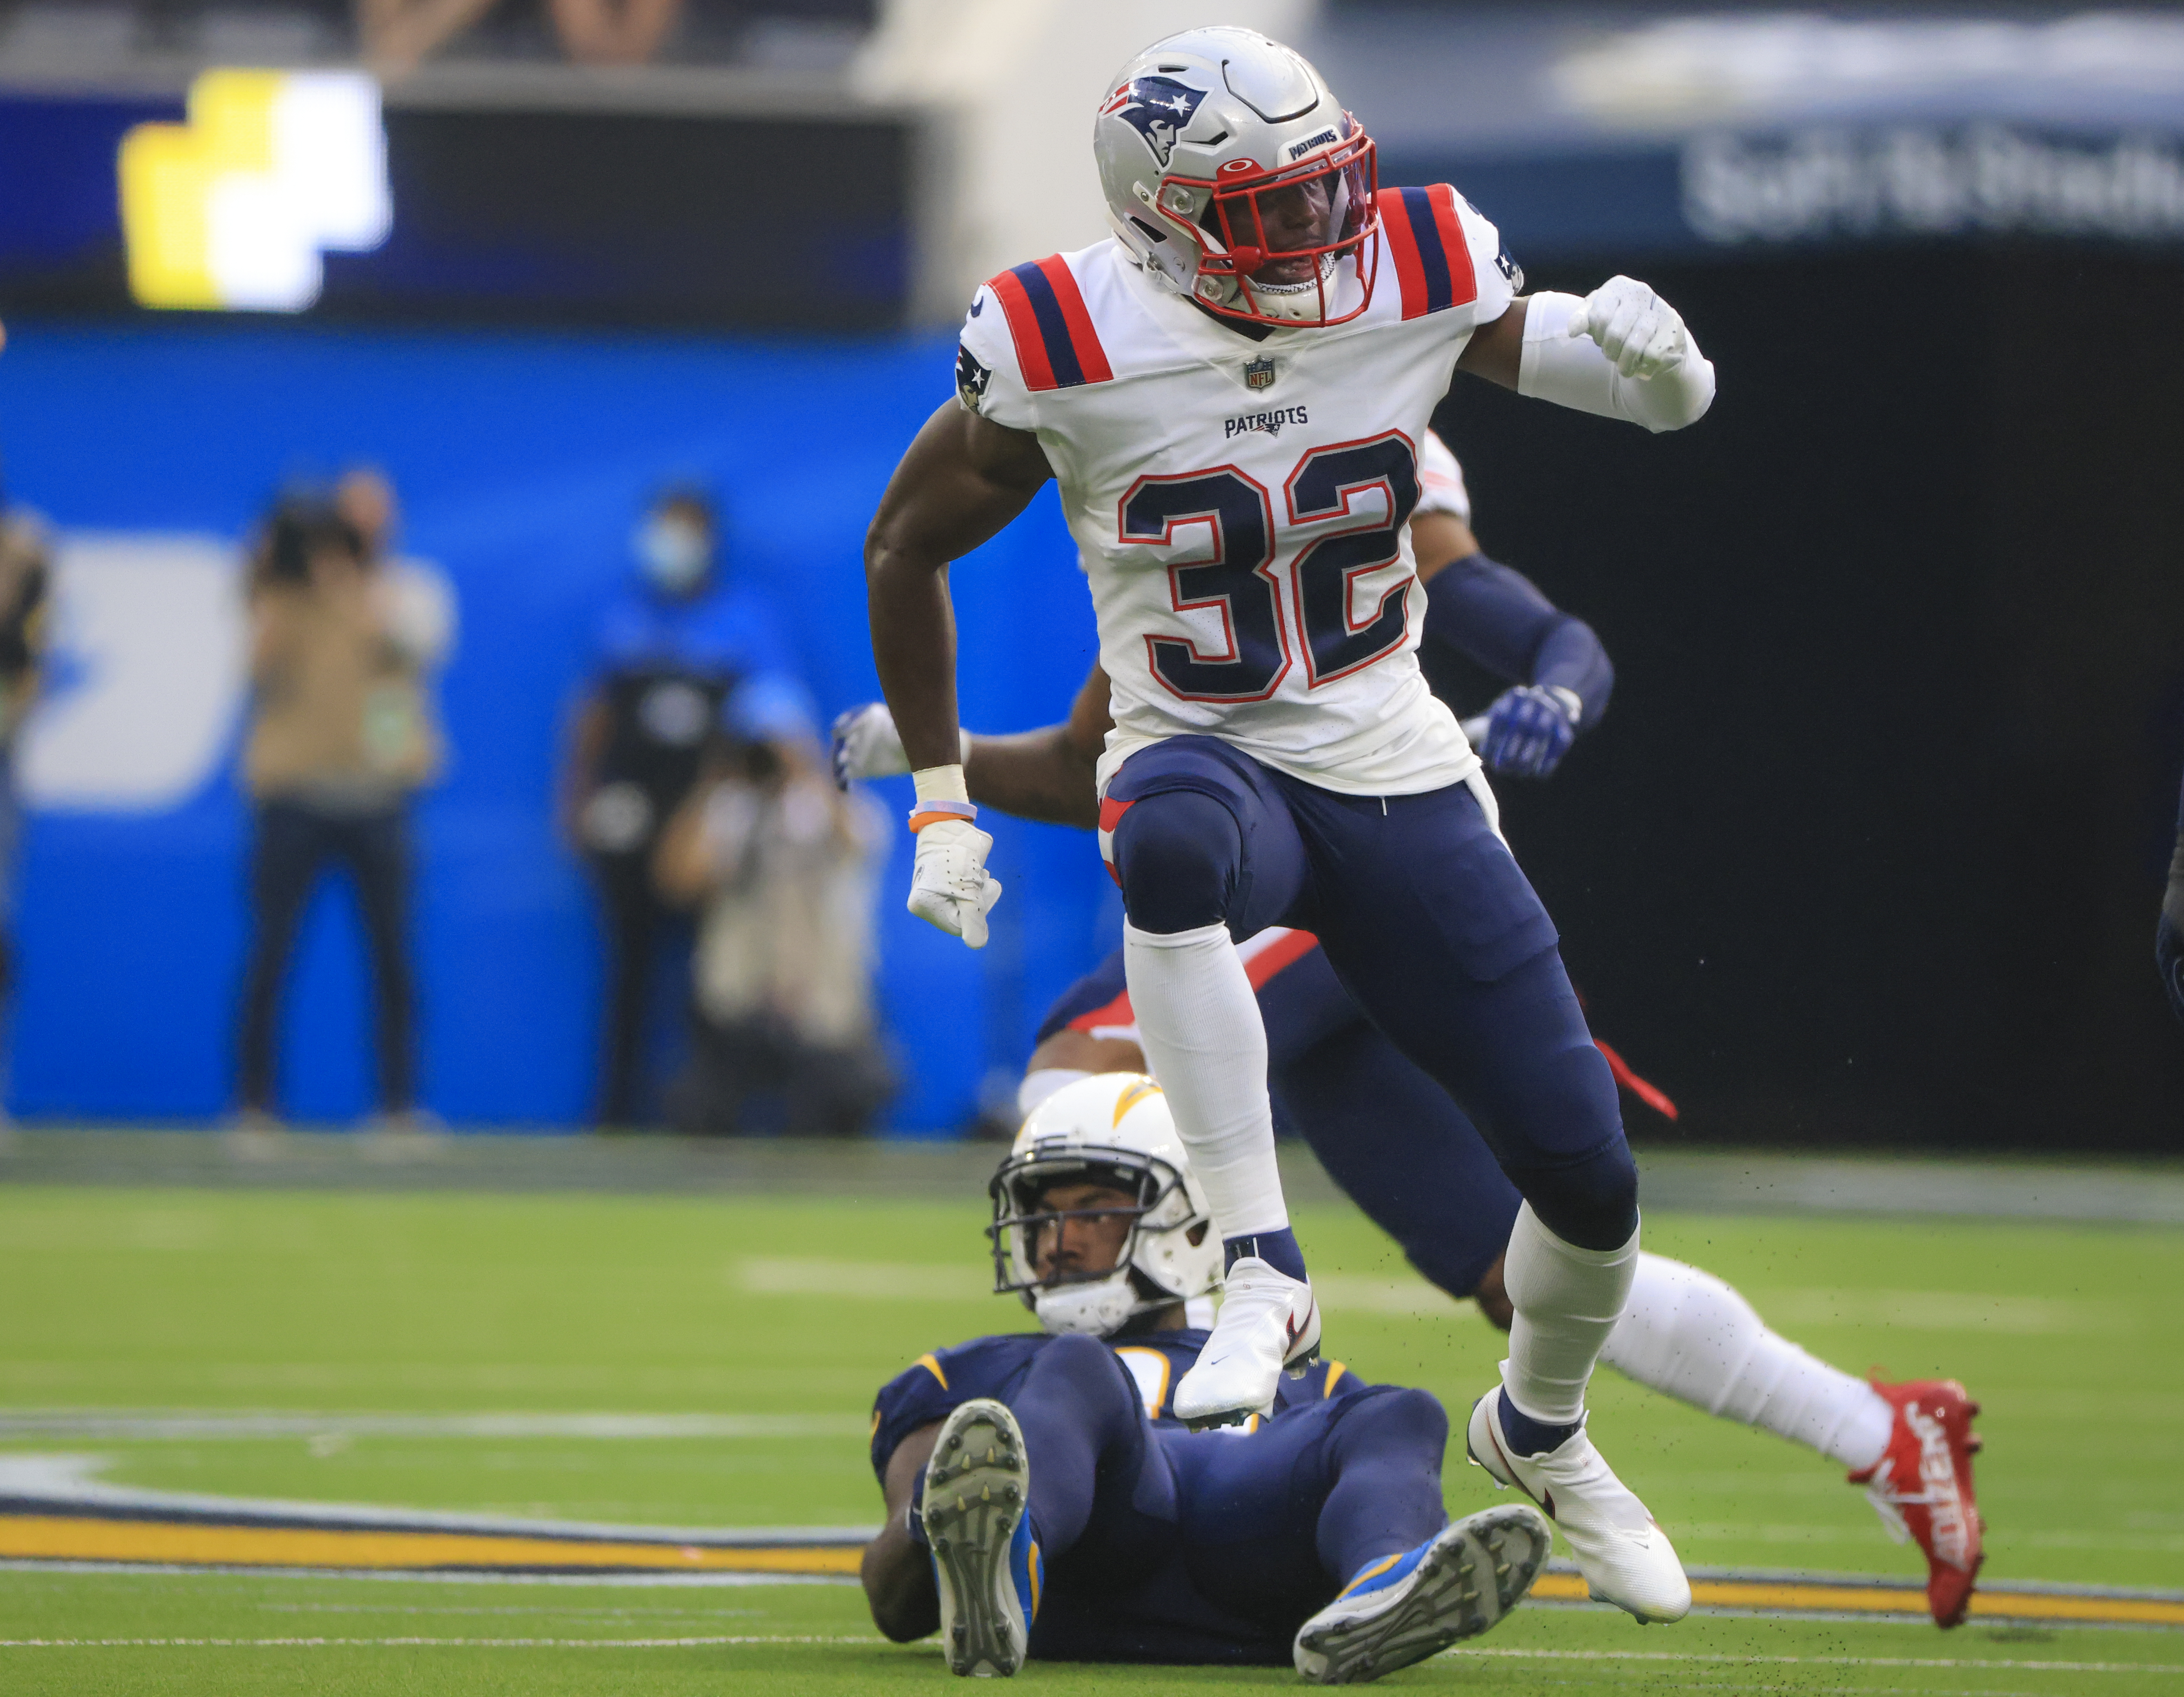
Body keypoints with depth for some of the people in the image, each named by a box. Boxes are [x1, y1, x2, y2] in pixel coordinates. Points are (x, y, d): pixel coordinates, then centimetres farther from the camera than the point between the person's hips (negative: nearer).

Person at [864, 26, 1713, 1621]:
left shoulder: (1419, 280, -11)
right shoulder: (1069, 352, -16)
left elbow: (1665, 392, 1)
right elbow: (908, 545, 1)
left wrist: (1642, 361, -24)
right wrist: (941, 802, 2)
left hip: (1398, 772, 3)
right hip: (1205, 760, -3)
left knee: (1586, 1170, -1)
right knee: (1174, 847, -43)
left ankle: (1541, 1429, 33)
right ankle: (1265, 1272, -35)